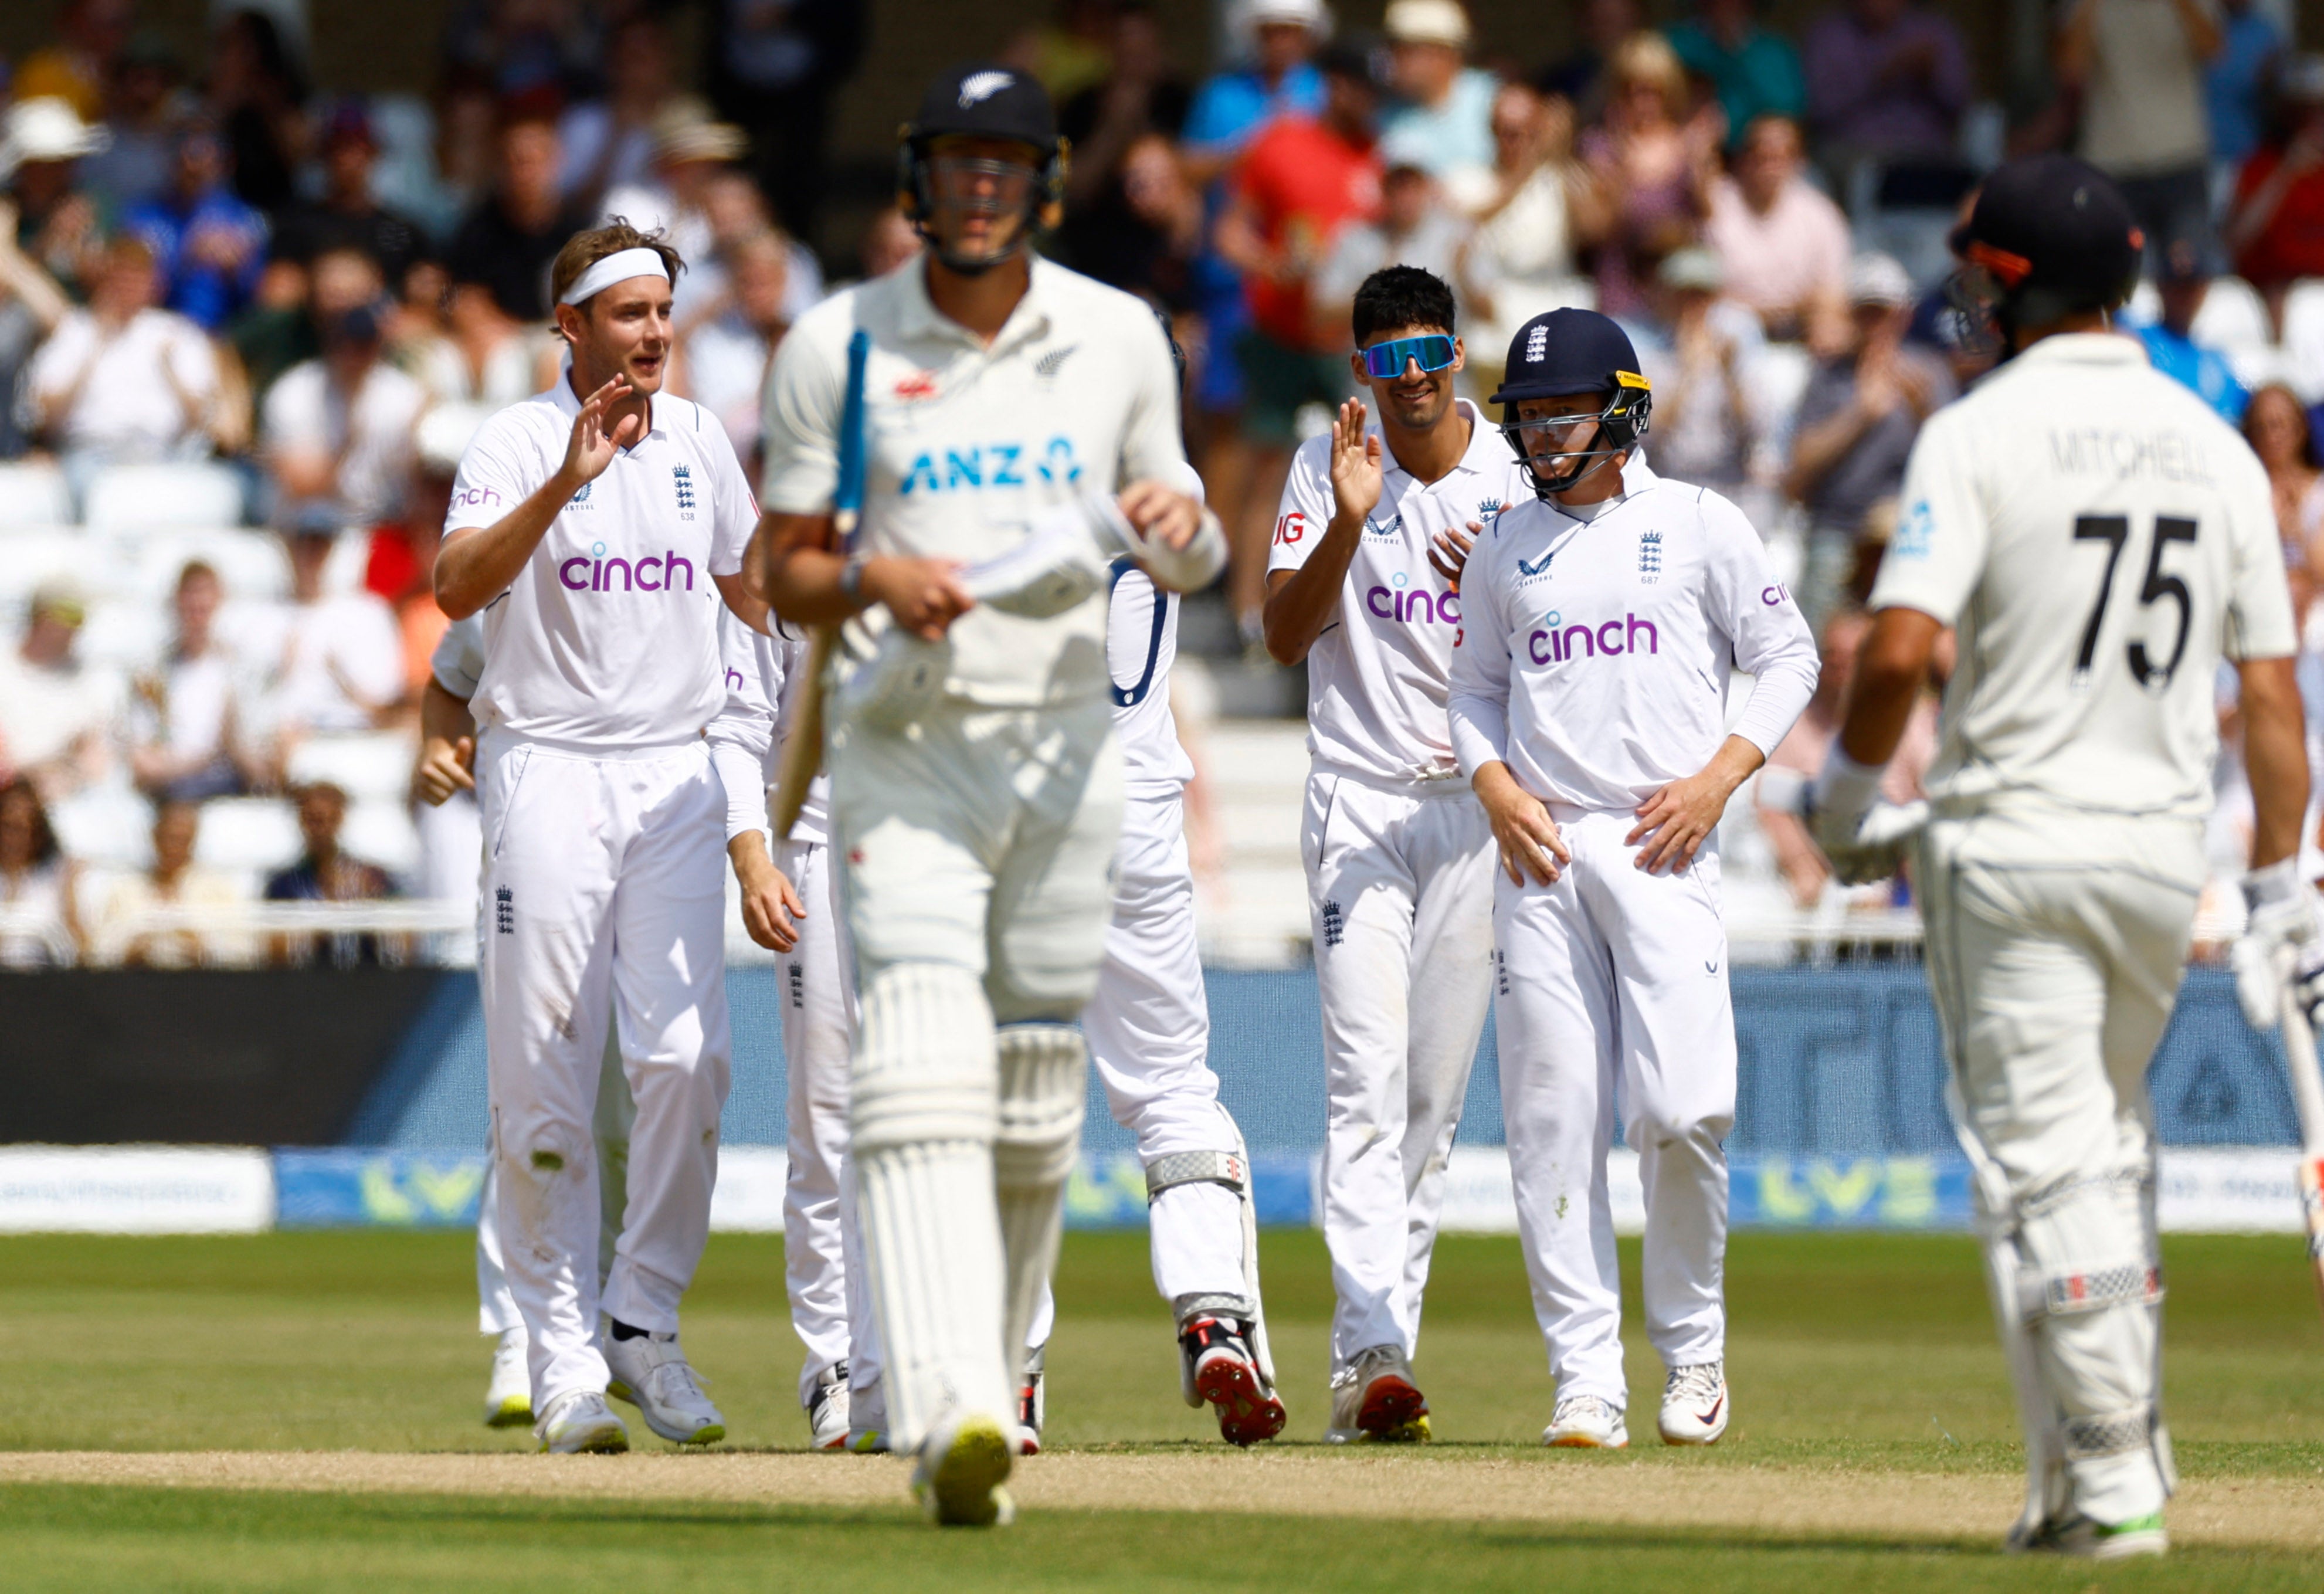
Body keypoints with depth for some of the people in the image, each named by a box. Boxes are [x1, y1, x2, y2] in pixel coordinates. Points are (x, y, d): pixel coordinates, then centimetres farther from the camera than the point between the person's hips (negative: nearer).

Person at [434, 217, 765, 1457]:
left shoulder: (697, 440, 12)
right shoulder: (520, 441, -5)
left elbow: (752, 588, 27)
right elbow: (457, 586, -21)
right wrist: (565, 482, -31)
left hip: (676, 774, 4)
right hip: (548, 772, -4)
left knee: (685, 1055, -7)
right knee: (547, 1075, -3)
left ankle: (644, 1321, 7)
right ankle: (563, 1359, 2)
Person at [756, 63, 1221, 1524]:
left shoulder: (1118, 338, 7)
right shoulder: (839, 348, 1)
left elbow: (1196, 560, 14)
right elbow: (784, 576, 4)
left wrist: (1178, 526, -10)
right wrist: (872, 580, -18)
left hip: (1067, 746, 3)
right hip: (906, 744, -3)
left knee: (1039, 1094, 8)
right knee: (922, 1070, -18)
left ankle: (996, 1372, 28)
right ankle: (950, 1414, -31)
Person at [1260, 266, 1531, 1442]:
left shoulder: (1518, 480, 3)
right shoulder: (1330, 465, 1)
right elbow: (1284, 635, -8)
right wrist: (1347, 524, -22)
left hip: (1477, 804, 2)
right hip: (1360, 803, -2)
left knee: (1439, 1091, 5)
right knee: (1368, 1079, -14)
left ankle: (1380, 1345, 14)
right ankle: (1369, 1354, -22)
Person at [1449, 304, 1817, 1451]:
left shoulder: (1699, 526, 5)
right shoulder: (1504, 550, 14)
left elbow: (1787, 657, 7)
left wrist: (1721, 776, -6)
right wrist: (1494, 785, 1)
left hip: (1662, 849, -3)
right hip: (1540, 849, 3)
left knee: (1682, 1111, -13)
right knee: (1551, 1119, -3)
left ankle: (1693, 1353, 6)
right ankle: (1585, 1378, 0)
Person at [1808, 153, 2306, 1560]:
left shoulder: (1982, 435, -10)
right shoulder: (2215, 448, 6)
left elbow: (1903, 647, -20)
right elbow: (2271, 683, 4)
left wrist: (1849, 786, -2)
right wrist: (2280, 888, 7)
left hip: (2014, 848, -5)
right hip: (2164, 850, 5)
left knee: (2045, 1158, -3)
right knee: (2111, 1142, 20)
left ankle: (2108, 1484, -7)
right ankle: (2122, 1453, 20)